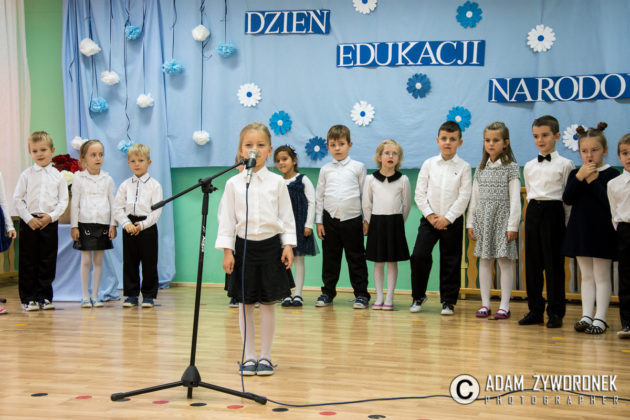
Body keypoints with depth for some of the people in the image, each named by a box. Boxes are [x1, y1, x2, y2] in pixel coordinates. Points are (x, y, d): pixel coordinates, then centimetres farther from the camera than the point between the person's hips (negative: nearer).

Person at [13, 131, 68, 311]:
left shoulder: (58, 176, 5)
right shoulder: (26, 175, 2)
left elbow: (63, 201, 3)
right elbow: (17, 199, 0)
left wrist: (50, 216, -11)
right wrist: (29, 218, -10)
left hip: (50, 222, 1)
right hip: (29, 222, -1)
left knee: (48, 262, 4)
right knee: (28, 262, 1)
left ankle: (44, 297, 15)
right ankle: (28, 298, 9)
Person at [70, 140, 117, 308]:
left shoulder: (107, 179, 5)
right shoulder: (79, 179, -1)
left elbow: (113, 203, 7)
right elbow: (74, 203, 0)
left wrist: (113, 224, 2)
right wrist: (74, 226, -3)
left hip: (103, 224, 2)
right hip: (85, 223, -2)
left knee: (98, 261, 6)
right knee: (86, 261, 0)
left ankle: (95, 296, 14)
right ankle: (85, 297, 8)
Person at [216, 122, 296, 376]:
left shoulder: (277, 182, 2)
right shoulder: (233, 184, 1)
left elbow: (286, 216, 4)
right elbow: (226, 218, 1)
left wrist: (288, 245, -4)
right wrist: (227, 249, -4)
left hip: (270, 245, 0)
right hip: (244, 245, 0)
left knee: (268, 304, 5)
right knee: (245, 305, 5)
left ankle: (265, 356, 15)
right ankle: (249, 356, 16)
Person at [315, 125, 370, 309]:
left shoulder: (358, 167, 3)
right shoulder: (325, 170, 7)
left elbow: (365, 194, 5)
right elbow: (319, 195, 10)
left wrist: (367, 220, 2)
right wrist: (318, 221, 5)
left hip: (352, 219, -2)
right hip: (330, 219, 2)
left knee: (356, 258, 3)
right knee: (330, 258, 9)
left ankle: (361, 294, 10)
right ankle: (328, 292, 19)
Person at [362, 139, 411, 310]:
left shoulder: (403, 180, -1)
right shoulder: (371, 179, 0)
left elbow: (407, 204, 8)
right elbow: (366, 203, 7)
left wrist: (399, 221, 9)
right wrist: (368, 222, 8)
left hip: (395, 222, 0)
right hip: (376, 221, 1)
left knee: (392, 261, 3)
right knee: (378, 262, 6)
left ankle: (389, 298, 8)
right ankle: (379, 297, 13)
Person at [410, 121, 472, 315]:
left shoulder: (463, 167, 0)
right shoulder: (429, 164, 4)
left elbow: (464, 197, -6)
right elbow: (420, 193, 2)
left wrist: (447, 218, -12)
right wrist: (430, 215, -8)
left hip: (452, 221, -1)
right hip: (429, 219, 1)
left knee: (450, 262, 3)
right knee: (419, 256, -9)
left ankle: (448, 301, 15)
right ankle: (418, 296, 9)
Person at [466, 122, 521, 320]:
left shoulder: (511, 167, -3)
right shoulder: (481, 168, 11)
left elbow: (515, 199, -6)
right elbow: (474, 197, 13)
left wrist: (513, 225, -12)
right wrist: (470, 223, 8)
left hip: (502, 218, -4)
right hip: (483, 219, 5)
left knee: (504, 262, -3)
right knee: (484, 261, 6)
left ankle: (504, 306, 3)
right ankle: (485, 304, 12)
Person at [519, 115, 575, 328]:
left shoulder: (564, 164, 0)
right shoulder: (529, 166, 12)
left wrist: (566, 223, -3)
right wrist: (534, 210, 10)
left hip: (553, 212, -4)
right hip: (533, 212, 5)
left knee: (554, 263, -3)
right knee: (532, 263, 5)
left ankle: (555, 312, 5)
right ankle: (535, 310, 14)